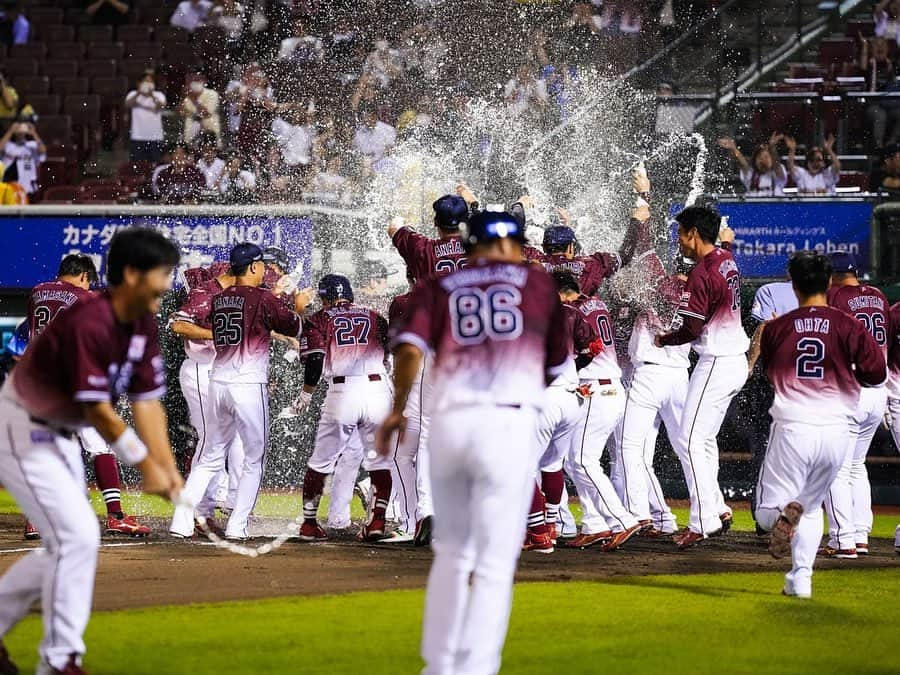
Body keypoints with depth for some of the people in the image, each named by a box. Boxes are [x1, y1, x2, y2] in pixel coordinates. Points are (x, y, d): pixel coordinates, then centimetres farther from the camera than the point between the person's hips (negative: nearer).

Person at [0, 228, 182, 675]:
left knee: (66, 544, 13)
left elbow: (146, 400, -3)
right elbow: (97, 410, -28)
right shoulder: (89, 323, -29)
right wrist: (146, 465, -25)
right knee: (77, 536, -15)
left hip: (59, 435, 10)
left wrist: (166, 466, -12)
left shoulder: (143, 325, -2)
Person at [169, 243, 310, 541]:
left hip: (218, 383, 6)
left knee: (212, 457, 13)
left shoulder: (219, 300, 10)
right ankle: (237, 525, 1)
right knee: (254, 458, 6)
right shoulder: (263, 299, -8)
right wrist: (298, 307, 20)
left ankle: (182, 521, 4)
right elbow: (293, 328, 1)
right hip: (249, 385, -6)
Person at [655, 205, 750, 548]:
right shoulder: (727, 261, 8)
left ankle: (703, 521, -10)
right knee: (704, 439, 19)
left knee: (689, 440, -8)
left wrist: (664, 340, -3)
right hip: (737, 361, 10)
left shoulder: (701, 274, -19)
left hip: (716, 363, -10)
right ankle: (717, 509, 21)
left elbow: (693, 329, -20)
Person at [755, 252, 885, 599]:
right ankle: (801, 577, 13)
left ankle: (785, 514, -31)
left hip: (792, 429, -1)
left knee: (767, 511, 5)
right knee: (811, 507, 22)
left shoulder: (776, 329, 2)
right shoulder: (848, 326, -3)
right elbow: (876, 373, -5)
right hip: (836, 432, 2)